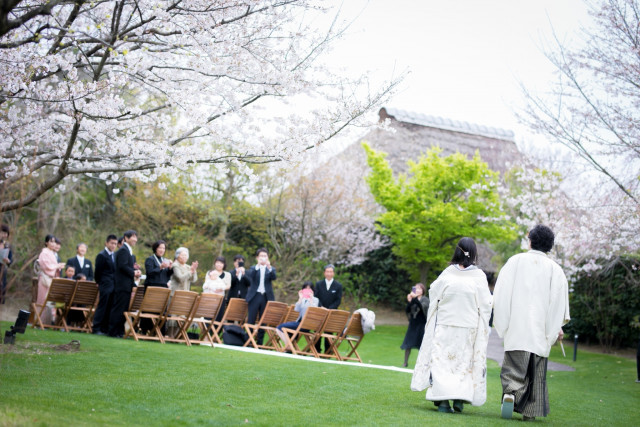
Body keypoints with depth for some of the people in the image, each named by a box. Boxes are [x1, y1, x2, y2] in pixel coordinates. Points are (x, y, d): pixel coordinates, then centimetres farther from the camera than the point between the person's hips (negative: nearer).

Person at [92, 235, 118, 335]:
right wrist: (99, 283, 0)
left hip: (113, 286, 7)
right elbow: (98, 271, -5)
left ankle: (105, 329, 11)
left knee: (109, 308, 7)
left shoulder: (114, 256, 17)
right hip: (105, 286, -7)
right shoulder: (102, 255, -6)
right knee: (102, 307, -6)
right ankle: (96, 329, -1)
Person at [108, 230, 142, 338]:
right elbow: (122, 266, -21)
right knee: (118, 308, -7)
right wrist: (134, 273, -13)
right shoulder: (123, 250, -12)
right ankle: (113, 332, -3)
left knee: (123, 309, 11)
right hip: (122, 285, -10)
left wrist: (136, 271, 4)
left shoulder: (129, 251, 20)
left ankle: (120, 331, 16)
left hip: (127, 285, 10)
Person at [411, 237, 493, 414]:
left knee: (442, 359, 5)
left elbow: (433, 295, 2)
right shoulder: (479, 277, -6)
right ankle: (460, 398, 6)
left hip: (445, 326, 0)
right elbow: (486, 305, -4)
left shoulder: (447, 273, -5)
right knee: (465, 361, 12)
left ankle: (442, 400, -1)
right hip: (469, 326, 0)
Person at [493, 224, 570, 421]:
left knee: (514, 365, 1)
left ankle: (510, 393, -26)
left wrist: (501, 320, 9)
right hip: (541, 329, 1)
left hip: (517, 325, -1)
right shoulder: (555, 269, 1)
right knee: (536, 371, 9)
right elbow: (559, 301, 0)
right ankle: (530, 411, 11)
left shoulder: (515, 261, 1)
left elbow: (501, 293, 0)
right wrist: (557, 327, 10)